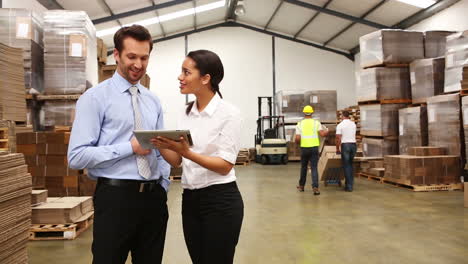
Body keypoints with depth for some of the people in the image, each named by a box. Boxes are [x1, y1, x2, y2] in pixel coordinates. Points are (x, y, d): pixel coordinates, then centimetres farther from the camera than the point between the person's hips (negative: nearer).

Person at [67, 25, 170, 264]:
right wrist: (130, 148, -17)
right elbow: (77, 156, -14)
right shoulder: (95, 97, -6)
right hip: (115, 197, -5)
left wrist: (163, 187, 6)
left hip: (153, 197, 6)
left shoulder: (153, 101, 12)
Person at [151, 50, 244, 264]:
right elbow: (177, 161, 7)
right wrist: (161, 146, -12)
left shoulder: (228, 113, -12)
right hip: (190, 199, 7)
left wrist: (187, 152, -27)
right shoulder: (186, 113, 8)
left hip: (220, 200, -6)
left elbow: (225, 166, -16)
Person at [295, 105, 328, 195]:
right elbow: (322, 134, -9)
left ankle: (301, 186, 30)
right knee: (314, 168, -1)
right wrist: (326, 131, 14)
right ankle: (315, 188, -14)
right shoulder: (316, 123, 1)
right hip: (314, 148, -1)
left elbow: (297, 139, -5)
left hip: (304, 148, 1)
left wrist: (297, 142, 19)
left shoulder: (300, 124, 2)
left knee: (303, 167, 18)